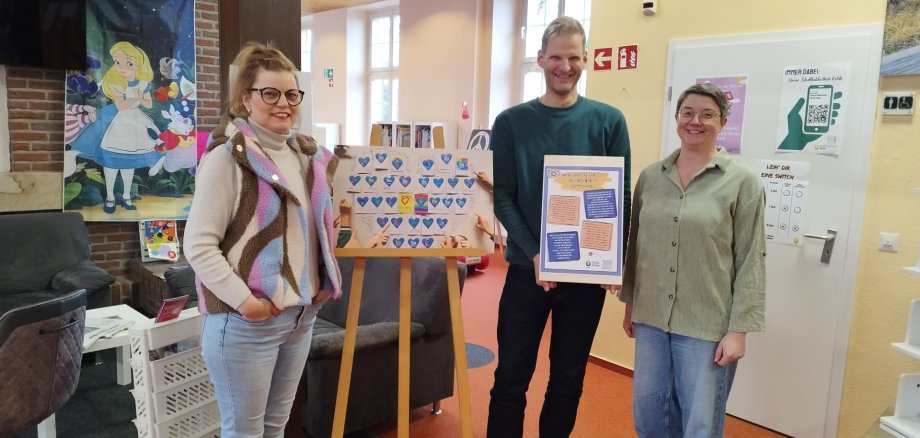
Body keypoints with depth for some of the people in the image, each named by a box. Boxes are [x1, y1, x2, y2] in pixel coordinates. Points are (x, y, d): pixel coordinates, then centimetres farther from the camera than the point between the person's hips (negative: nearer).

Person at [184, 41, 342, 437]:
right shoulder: (228, 156, -12)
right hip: (246, 322, -7)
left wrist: (324, 281, 11)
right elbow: (198, 246, -17)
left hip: (302, 315, 7)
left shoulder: (307, 156, 10)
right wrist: (244, 301, -21)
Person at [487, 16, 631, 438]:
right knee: (511, 378, 7)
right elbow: (501, 196, -4)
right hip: (528, 268, -1)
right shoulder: (511, 122, 0)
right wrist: (535, 253, -16)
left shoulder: (609, 121, 1)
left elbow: (621, 196, 2)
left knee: (568, 379, 14)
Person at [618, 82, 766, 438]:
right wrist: (629, 303, 13)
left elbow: (750, 261, -7)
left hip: (708, 325, -4)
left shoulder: (742, 182, -6)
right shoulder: (650, 176, 5)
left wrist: (739, 329, -10)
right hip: (651, 318, 4)